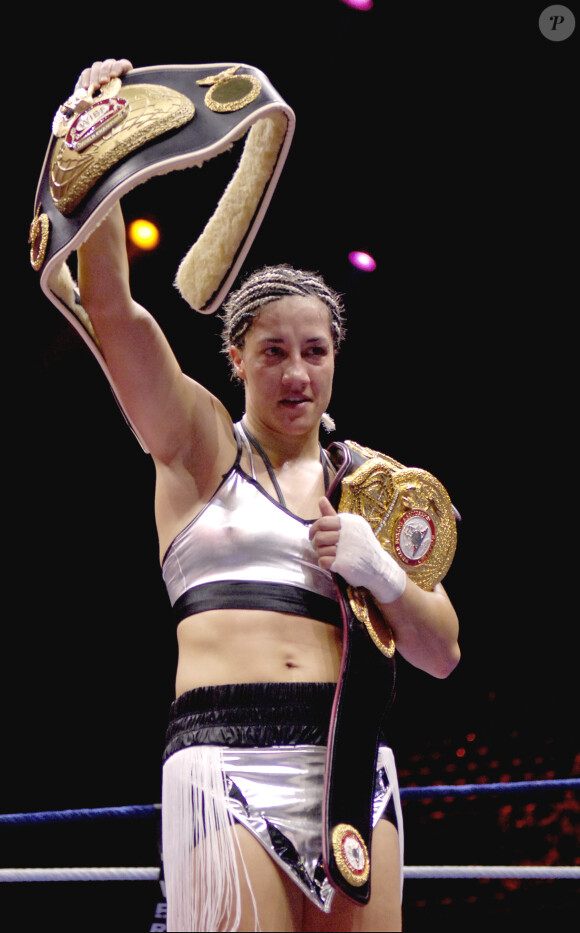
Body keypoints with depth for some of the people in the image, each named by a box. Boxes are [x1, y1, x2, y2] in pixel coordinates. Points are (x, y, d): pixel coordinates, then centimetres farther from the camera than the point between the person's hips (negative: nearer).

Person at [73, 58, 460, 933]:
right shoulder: (200, 445, 11)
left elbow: (442, 654, 15)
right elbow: (112, 308, -4)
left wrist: (378, 570, -3)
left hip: (352, 767, 3)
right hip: (227, 763, -3)